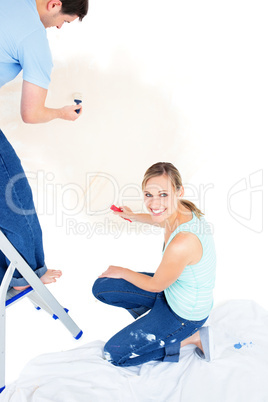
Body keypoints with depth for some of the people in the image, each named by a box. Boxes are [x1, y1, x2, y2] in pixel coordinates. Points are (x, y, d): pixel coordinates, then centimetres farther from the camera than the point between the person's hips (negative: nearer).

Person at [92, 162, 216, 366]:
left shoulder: (182, 243, -39)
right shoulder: (181, 210, -14)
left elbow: (155, 285, -19)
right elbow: (161, 220, 15)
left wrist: (122, 271, -2)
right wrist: (133, 216, 31)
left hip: (184, 314, -8)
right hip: (171, 288, 8)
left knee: (114, 354, 2)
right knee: (101, 287, 8)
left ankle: (192, 338, 5)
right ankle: (154, 317, 19)